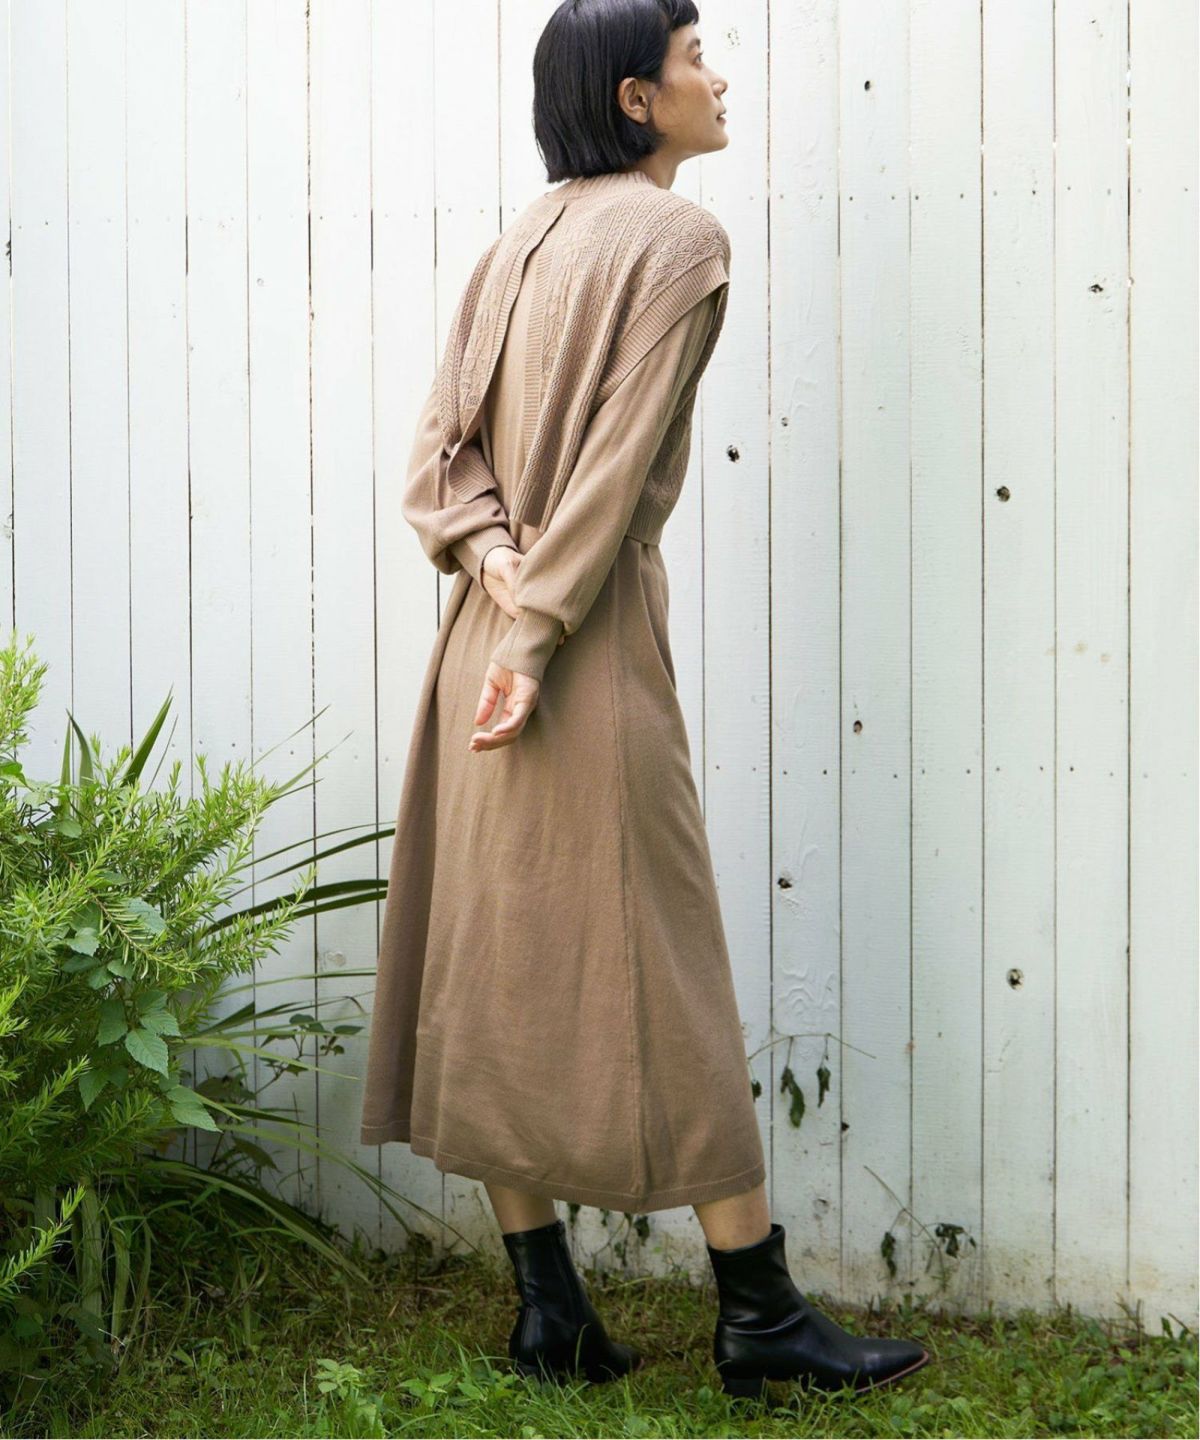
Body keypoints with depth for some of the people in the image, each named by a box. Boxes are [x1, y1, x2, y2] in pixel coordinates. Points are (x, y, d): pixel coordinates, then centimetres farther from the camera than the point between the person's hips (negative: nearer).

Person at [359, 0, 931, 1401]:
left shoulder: (525, 234, 13)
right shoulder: (677, 238, -7)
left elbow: (438, 444, 6)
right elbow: (616, 465, -14)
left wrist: (493, 554, -7)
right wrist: (541, 629, -14)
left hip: (489, 632, 7)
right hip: (590, 647, -7)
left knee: (499, 964, 7)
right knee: (658, 967, -2)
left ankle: (543, 1304, 14)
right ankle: (757, 1312, 7)